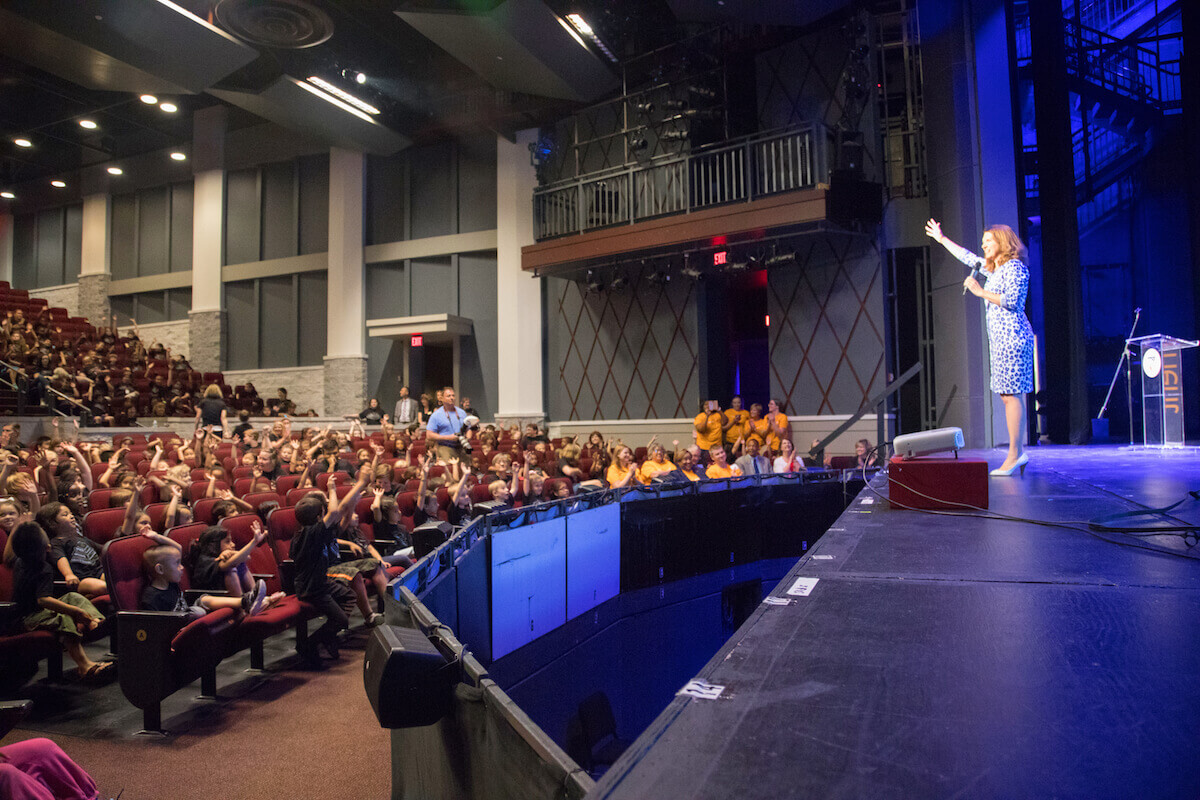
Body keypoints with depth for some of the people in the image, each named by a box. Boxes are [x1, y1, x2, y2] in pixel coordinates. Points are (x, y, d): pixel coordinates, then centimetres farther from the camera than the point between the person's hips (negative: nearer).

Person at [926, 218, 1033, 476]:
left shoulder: (1014, 267, -7)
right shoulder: (994, 268, 20)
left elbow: (1012, 301, -19)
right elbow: (968, 258, 34)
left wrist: (980, 292, -14)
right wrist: (942, 239, 40)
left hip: (1012, 336, -9)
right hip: (1002, 338, 9)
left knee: (1011, 394, -12)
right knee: (1009, 394, 5)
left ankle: (1015, 455, -14)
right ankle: (1019, 453, 5)